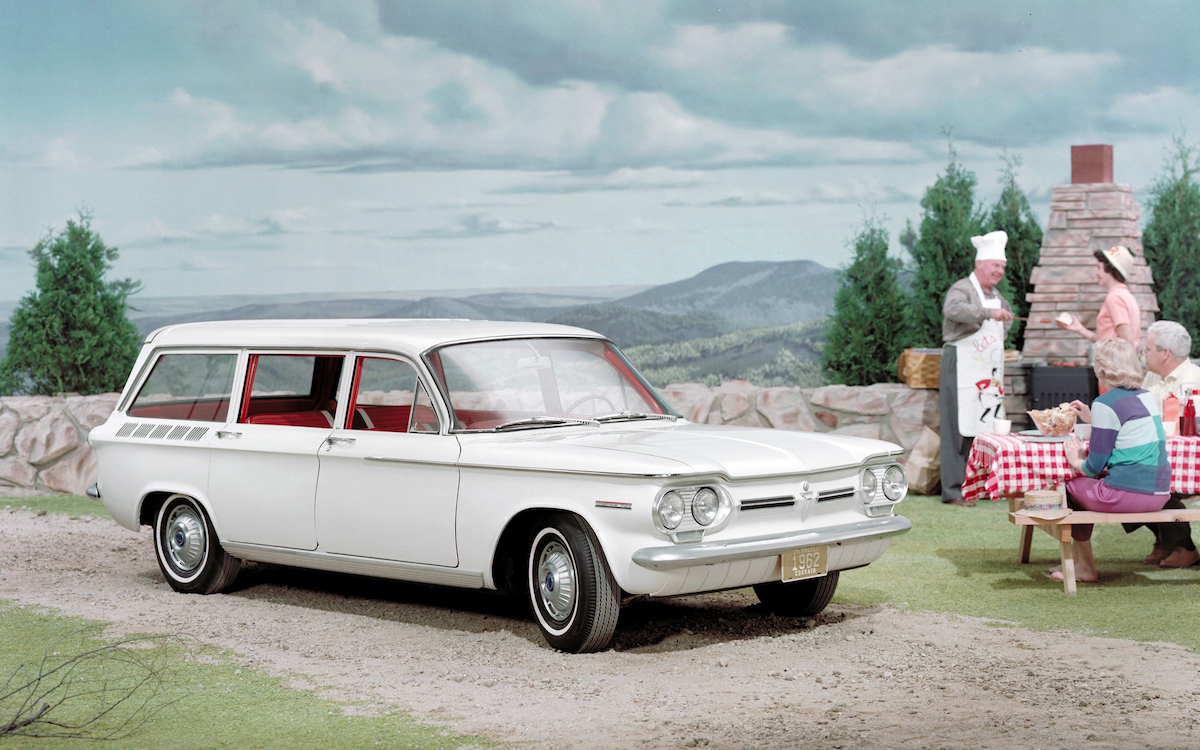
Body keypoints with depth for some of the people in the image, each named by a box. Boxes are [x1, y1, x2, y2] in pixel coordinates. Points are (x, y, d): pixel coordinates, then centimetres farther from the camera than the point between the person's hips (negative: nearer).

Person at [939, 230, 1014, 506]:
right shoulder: (962, 289, -9)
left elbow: (1007, 316, 39)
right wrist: (989, 312, -38)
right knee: (960, 428, -9)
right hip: (963, 366, -8)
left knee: (988, 427, 7)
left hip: (989, 370, 8)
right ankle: (954, 490, -8)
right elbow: (952, 309, -32)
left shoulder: (994, 294, 18)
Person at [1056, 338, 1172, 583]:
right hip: (1159, 493, 8)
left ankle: (1084, 567, 24)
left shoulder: (1106, 404, -12)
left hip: (1128, 494, -8)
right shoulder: (1147, 397, 11)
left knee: (1072, 487, 16)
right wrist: (1092, 418, 39)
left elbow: (1094, 467, -9)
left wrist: (1077, 463, 13)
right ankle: (1079, 562, 33)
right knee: (1085, 483, 27)